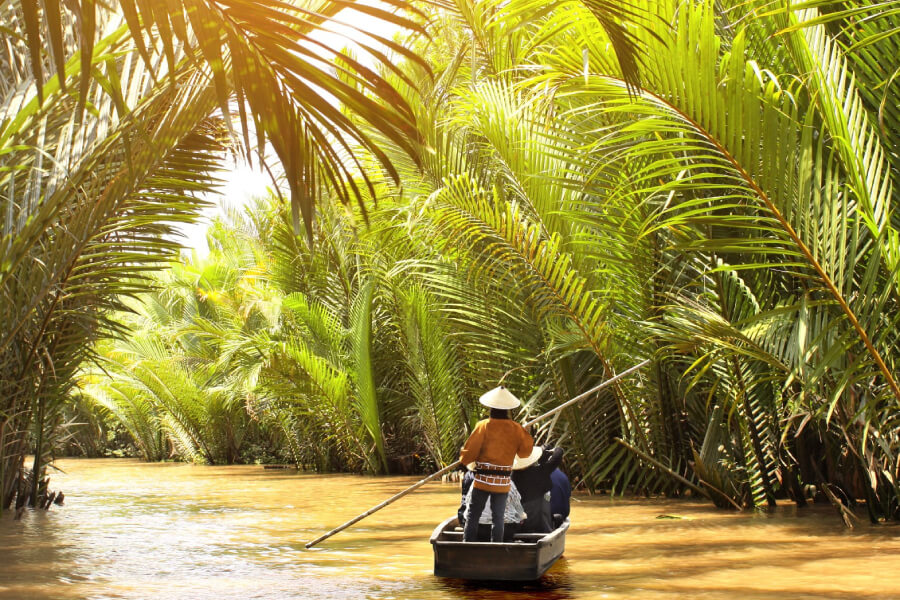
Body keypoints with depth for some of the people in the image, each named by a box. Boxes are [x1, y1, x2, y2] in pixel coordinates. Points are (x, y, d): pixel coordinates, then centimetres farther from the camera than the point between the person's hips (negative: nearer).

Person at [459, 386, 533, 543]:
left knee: (472, 515, 7)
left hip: (482, 479, -2)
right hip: (503, 482, 2)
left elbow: (469, 452, -8)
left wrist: (465, 459, 13)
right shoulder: (516, 429, -2)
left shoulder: (483, 426, -8)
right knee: (498, 518, 9)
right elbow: (526, 450, 6)